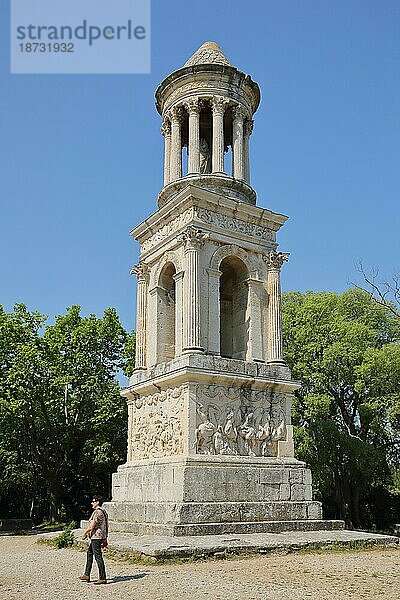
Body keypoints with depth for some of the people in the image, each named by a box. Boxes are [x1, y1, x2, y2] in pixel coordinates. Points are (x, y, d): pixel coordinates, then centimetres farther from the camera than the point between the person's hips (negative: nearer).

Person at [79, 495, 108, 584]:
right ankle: (87, 575, 25)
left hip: (96, 537, -11)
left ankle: (102, 578, -1)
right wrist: (105, 539, 22)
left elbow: (91, 526, -20)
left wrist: (85, 533, -3)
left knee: (98, 557, -5)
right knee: (89, 554, 19)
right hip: (101, 536, 11)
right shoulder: (103, 511, 12)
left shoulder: (97, 512, -19)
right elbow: (104, 526, 18)